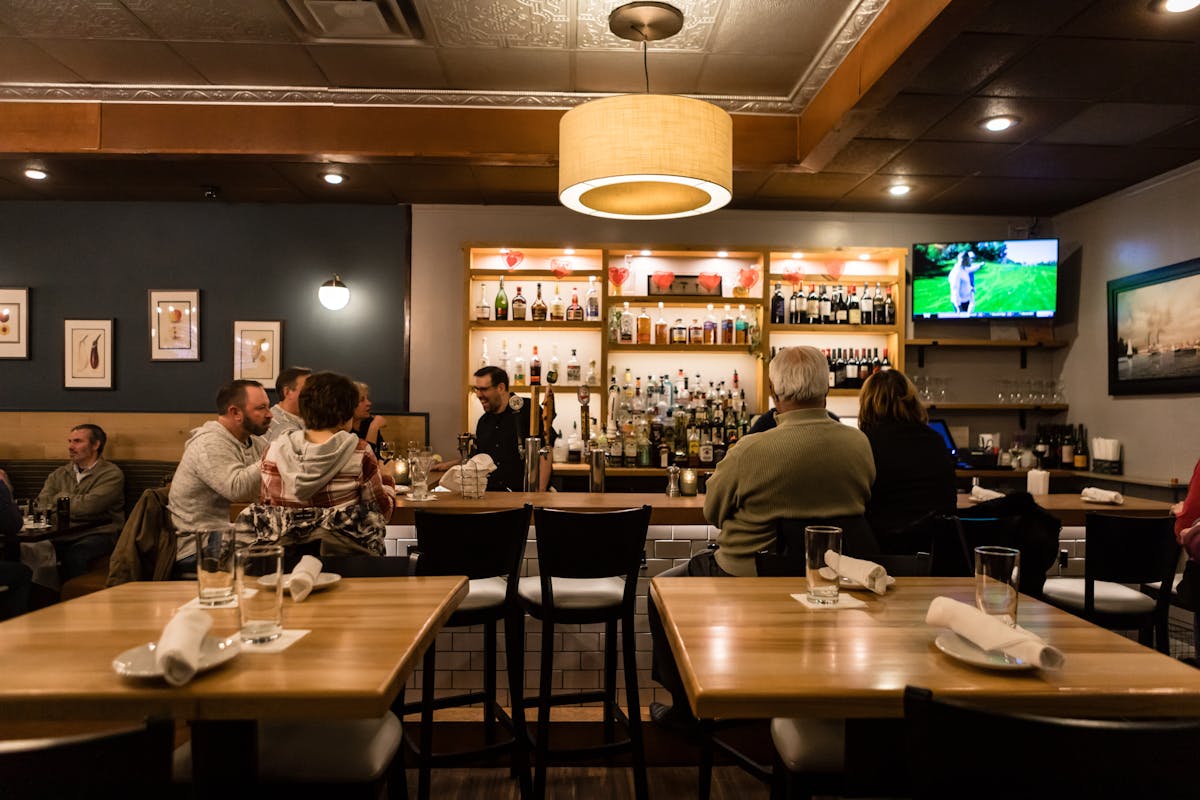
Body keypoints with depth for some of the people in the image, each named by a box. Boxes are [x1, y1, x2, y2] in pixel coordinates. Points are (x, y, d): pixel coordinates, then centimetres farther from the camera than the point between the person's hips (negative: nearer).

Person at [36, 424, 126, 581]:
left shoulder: (111, 474, 0)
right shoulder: (59, 474, 20)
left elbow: (87, 506, -12)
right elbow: (42, 505, 8)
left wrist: (60, 498, 5)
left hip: (97, 534, -5)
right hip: (61, 535, 5)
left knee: (74, 554, -35)